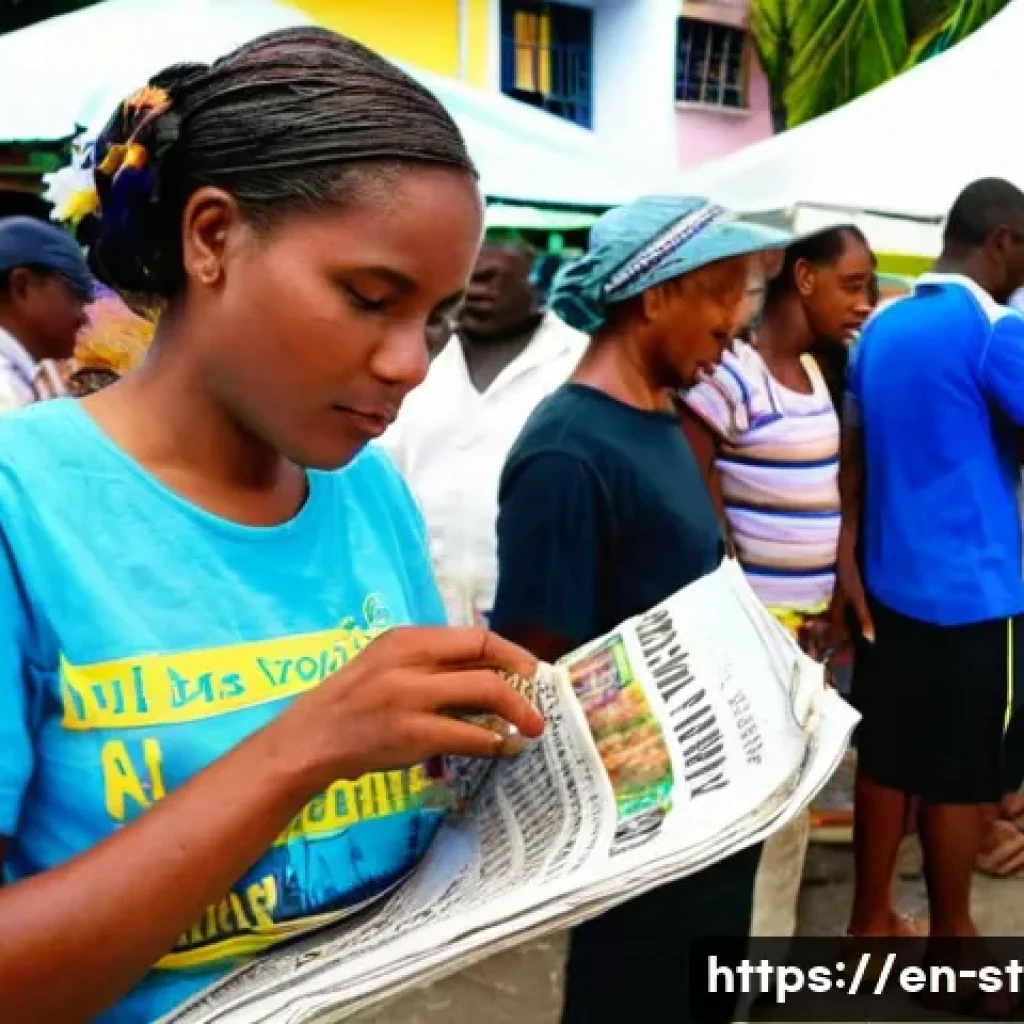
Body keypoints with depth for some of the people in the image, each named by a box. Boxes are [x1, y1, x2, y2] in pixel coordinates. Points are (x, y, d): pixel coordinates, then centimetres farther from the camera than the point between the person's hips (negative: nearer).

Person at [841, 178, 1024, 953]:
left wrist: (849, 562, 8)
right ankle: (950, 943, 21)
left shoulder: (882, 326, 8)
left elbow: (853, 453, 8)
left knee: (887, 759, 14)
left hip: (889, 583, 7)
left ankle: (871, 920, 26)